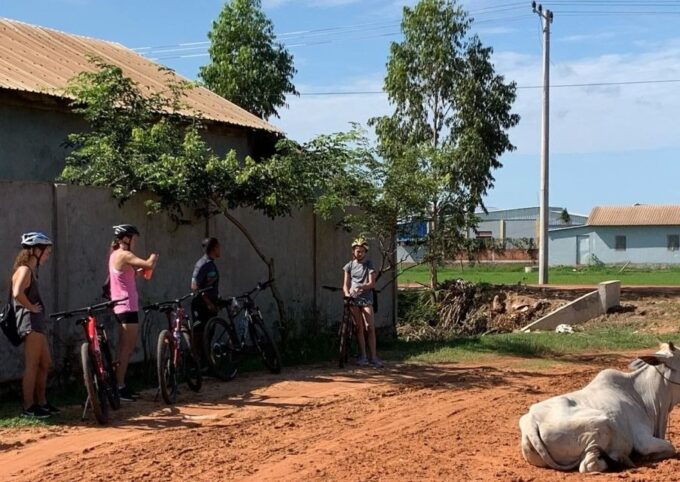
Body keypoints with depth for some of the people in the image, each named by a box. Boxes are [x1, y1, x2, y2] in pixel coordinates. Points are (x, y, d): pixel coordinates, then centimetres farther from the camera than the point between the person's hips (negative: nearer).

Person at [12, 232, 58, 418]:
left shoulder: (31, 270, 18)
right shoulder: (25, 270, -12)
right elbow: (17, 293, -29)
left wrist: (39, 310, 6)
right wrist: (31, 307, -17)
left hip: (37, 322, 10)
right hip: (30, 321, -10)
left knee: (45, 363, 14)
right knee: (32, 365, -6)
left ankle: (41, 402, 22)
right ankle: (29, 407, -2)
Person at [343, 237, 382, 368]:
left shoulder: (369, 265, 5)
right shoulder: (349, 266, 12)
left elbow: (371, 283, -3)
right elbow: (346, 283, 10)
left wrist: (361, 286, -22)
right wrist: (347, 293, -11)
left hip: (366, 299, -2)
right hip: (353, 299, 2)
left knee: (370, 327, -8)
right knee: (359, 328, 1)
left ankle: (373, 357, -7)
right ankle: (362, 356, 5)